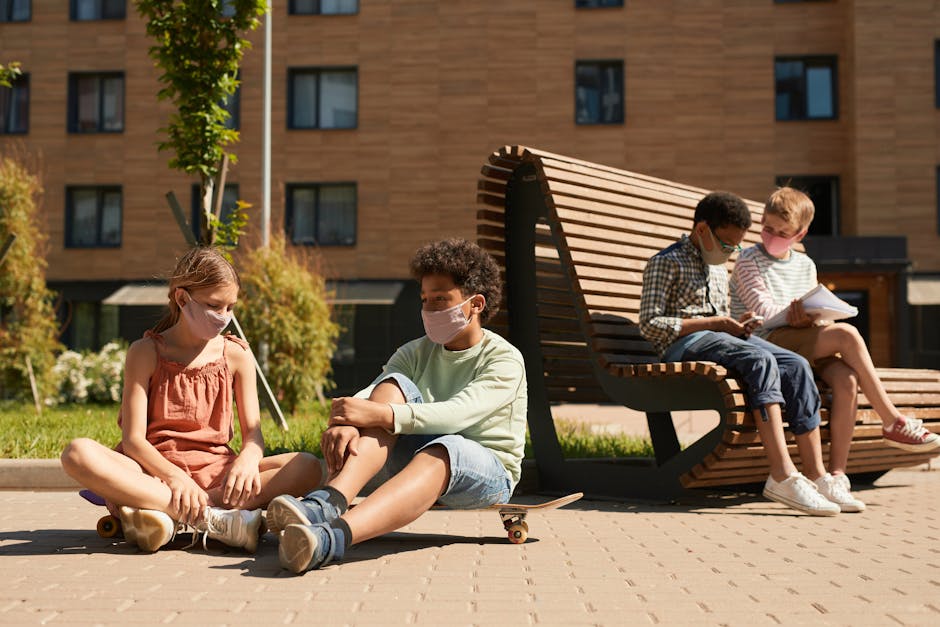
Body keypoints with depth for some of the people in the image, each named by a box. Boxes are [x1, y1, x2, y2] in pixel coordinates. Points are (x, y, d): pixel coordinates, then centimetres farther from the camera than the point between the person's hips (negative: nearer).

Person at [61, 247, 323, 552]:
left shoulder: (236, 355, 9)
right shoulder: (146, 353, 2)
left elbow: (253, 432, 4)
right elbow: (133, 438, -6)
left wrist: (248, 458, -22)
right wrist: (173, 476, -26)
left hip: (214, 472, 2)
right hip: (154, 472, -2)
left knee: (308, 467, -22)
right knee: (78, 452, -32)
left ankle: (163, 511, -35)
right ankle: (212, 518, -40)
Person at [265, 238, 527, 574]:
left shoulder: (505, 360, -8)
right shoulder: (416, 353, 7)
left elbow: (458, 414, -27)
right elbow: (364, 400, -11)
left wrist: (379, 415, -38)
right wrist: (343, 423, -36)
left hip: (489, 473, -4)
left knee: (443, 449, -40)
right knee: (393, 385, -20)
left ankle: (334, 537, -66)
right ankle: (330, 500, -45)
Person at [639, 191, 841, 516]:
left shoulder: (719, 270, 29)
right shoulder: (666, 262, 1)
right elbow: (650, 324, -9)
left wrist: (736, 324, 8)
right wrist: (713, 323, -12)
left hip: (720, 338, 8)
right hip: (684, 344, -8)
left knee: (796, 366, -18)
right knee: (762, 361, -33)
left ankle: (816, 474, -23)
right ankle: (783, 475, -39)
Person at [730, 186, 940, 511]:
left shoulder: (805, 265, 21)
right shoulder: (748, 261, 4)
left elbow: (815, 314, 14)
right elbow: (762, 307, -8)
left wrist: (810, 318, -8)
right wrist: (795, 314, -20)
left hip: (803, 342, 6)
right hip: (767, 342, -6)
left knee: (847, 379, -26)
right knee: (846, 334, -25)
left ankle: (836, 475, -25)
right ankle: (893, 422, -15)